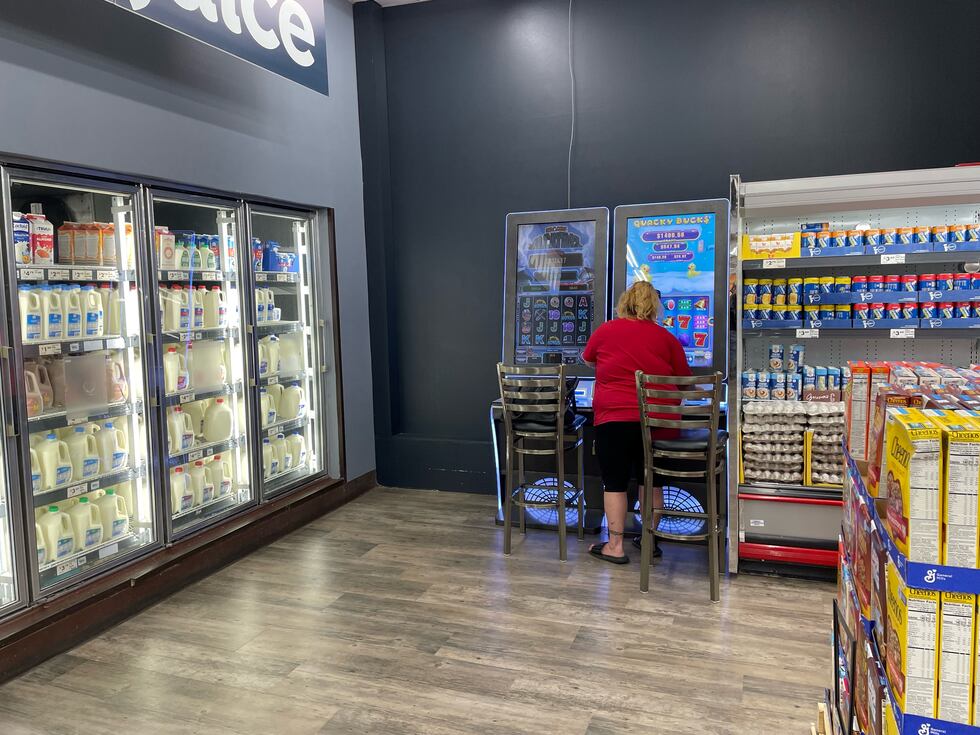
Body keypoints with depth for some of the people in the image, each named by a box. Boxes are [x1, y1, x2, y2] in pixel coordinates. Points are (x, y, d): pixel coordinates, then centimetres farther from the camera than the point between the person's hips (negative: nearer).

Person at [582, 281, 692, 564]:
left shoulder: (606, 331, 0)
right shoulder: (666, 337, 4)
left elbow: (588, 359, 20)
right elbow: (684, 379, 11)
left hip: (614, 418, -2)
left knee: (614, 482, 6)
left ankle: (615, 546, 9)